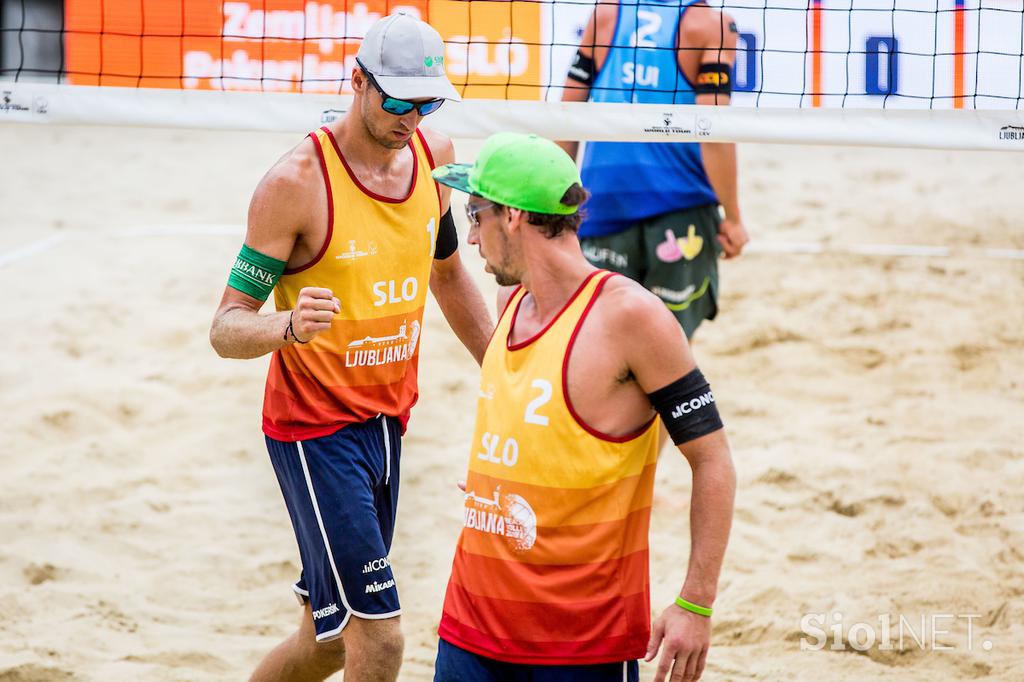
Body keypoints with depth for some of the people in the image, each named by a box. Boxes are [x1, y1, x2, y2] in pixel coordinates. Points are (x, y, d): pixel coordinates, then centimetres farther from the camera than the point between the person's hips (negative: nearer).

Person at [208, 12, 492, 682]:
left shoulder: (432, 154, 2)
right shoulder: (297, 181, -18)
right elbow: (227, 327, -17)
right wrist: (289, 328, -38)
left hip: (387, 421, 7)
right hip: (316, 430, -7)